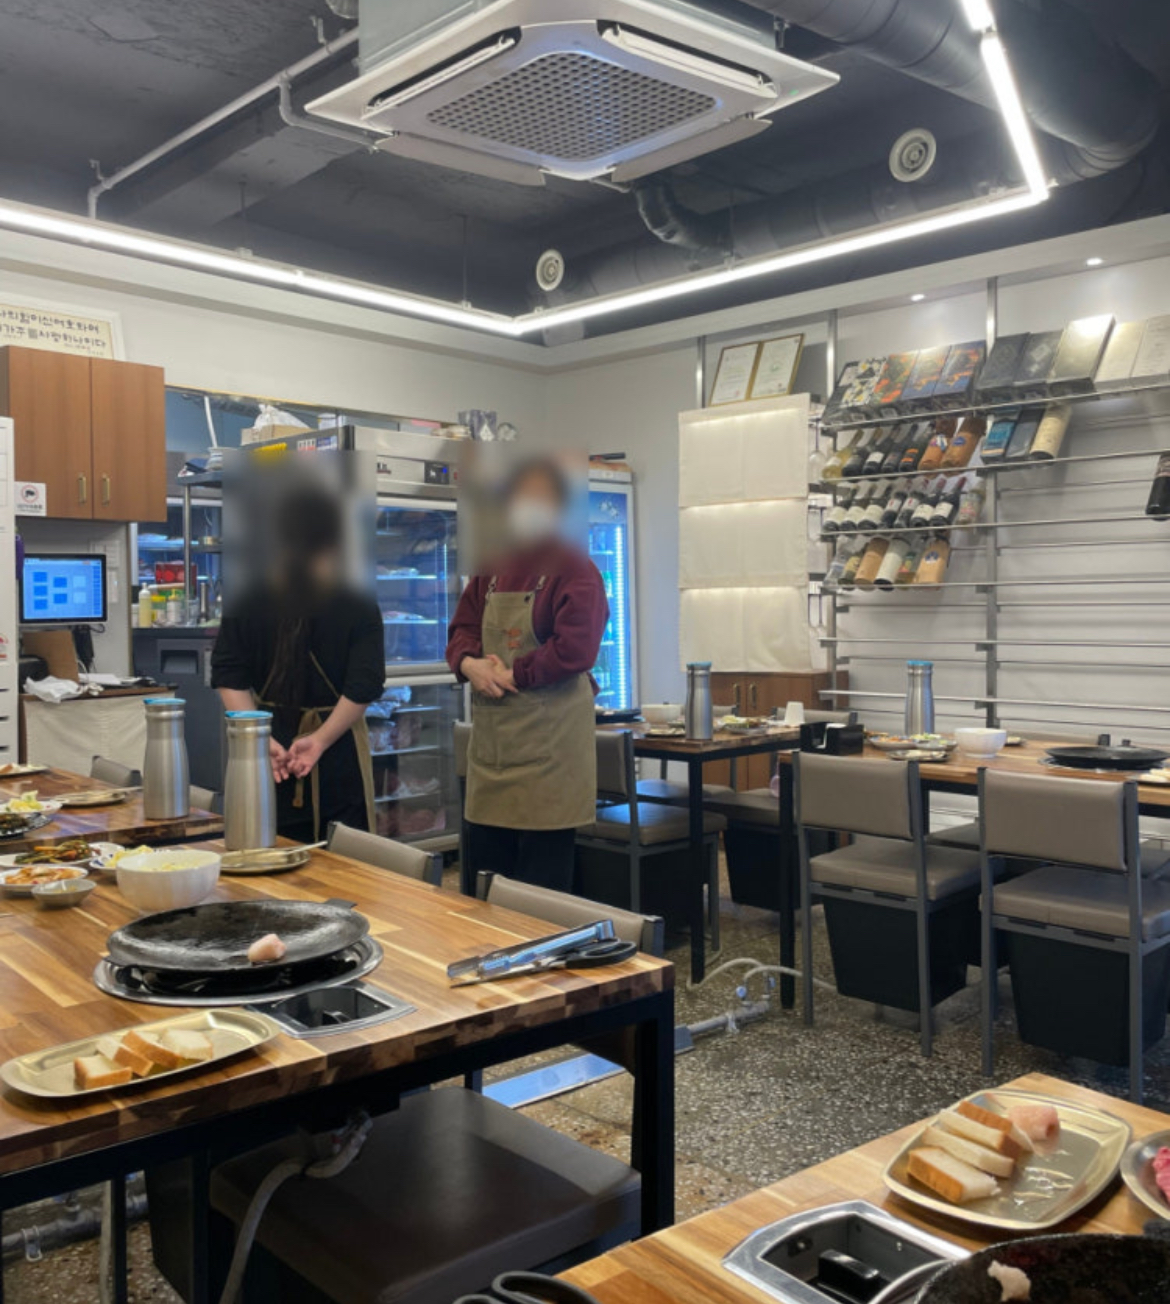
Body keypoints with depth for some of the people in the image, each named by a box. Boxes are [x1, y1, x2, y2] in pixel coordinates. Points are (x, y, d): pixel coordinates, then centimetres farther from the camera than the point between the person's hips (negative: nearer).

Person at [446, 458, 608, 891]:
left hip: (550, 738, -7)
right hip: (490, 737, 7)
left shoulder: (576, 572, -9)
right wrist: (468, 664, -7)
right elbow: (462, 628, 14)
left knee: (542, 882, 2)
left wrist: (513, 675, -15)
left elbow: (574, 649, -20)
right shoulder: (492, 568, 13)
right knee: (484, 860, 16)